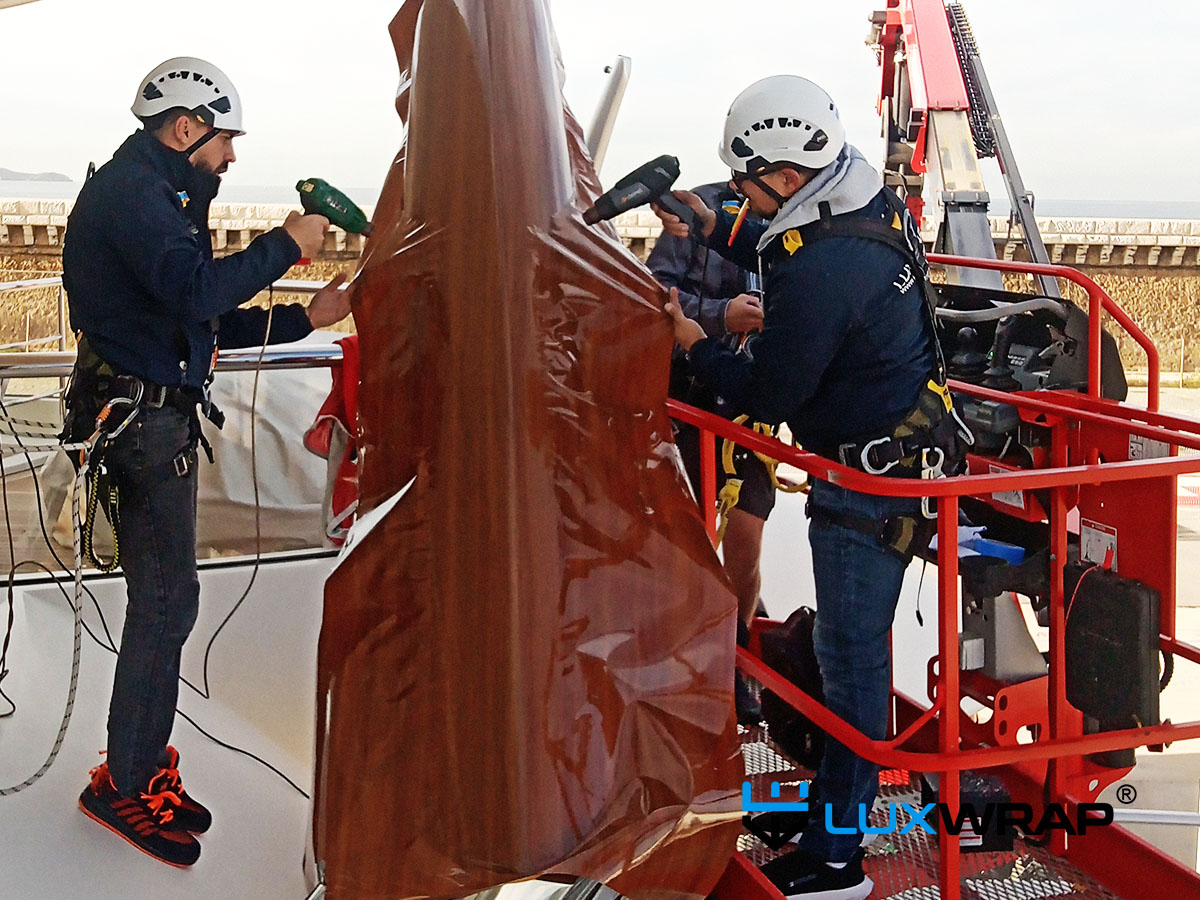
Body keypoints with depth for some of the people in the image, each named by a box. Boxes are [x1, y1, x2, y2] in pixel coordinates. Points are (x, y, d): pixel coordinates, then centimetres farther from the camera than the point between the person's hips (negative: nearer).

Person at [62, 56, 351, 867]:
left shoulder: (152, 193, 20)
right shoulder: (128, 189, -12)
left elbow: (207, 325, 19)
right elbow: (197, 290, -27)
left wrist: (307, 318, 12)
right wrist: (286, 245, -15)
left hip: (159, 419, 10)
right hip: (141, 419, -10)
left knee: (164, 596, 13)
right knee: (167, 597, -6)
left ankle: (147, 767, 22)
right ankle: (124, 783, 5)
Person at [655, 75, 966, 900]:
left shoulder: (822, 272, -28)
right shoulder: (873, 205, 3)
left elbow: (770, 397, -19)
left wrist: (695, 345, -4)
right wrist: (715, 229, 19)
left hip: (871, 479, -10)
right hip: (908, 443, 10)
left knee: (851, 654, -2)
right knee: (847, 638, 21)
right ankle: (831, 793, 37)